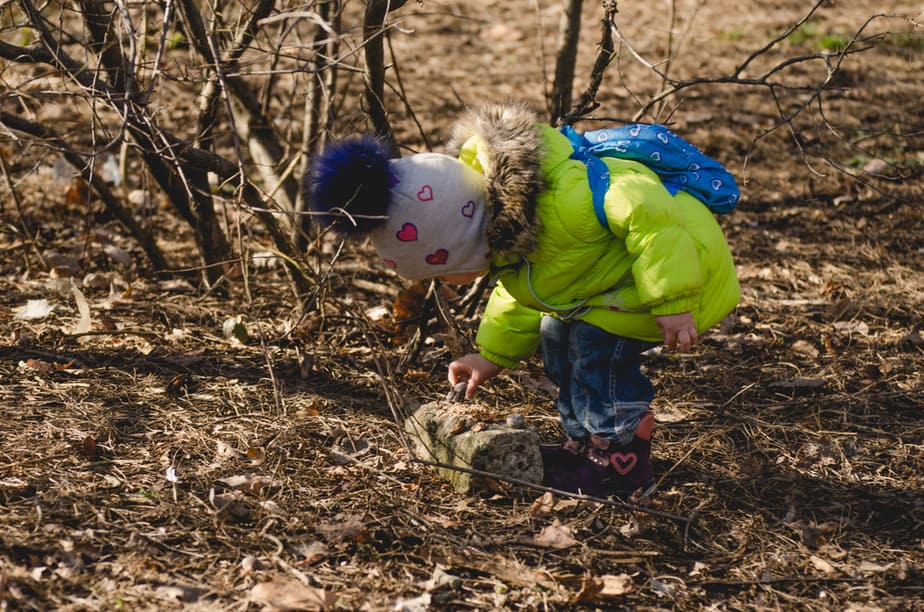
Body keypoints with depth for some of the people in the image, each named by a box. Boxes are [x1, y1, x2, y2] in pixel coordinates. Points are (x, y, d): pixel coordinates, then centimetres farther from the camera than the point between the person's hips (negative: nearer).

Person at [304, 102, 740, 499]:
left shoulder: (556, 203, -37)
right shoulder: (504, 228, -3)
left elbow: (644, 208, -38)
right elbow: (518, 287, 15)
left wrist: (671, 302, -36)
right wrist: (493, 355, 17)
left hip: (687, 252, -10)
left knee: (598, 339, -19)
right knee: (557, 334, 9)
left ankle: (622, 462, -6)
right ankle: (585, 445, 21)